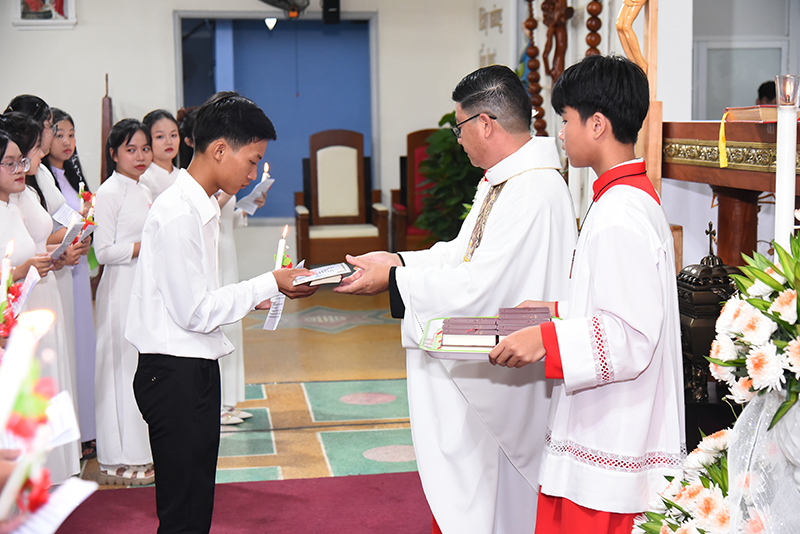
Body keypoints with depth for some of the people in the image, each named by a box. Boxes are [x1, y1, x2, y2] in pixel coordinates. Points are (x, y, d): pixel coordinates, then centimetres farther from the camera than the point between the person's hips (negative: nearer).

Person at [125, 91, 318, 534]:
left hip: (197, 368, 10)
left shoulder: (202, 207, 13)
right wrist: (269, 284, -11)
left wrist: (253, 298, 9)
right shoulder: (178, 214, -18)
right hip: (175, 374, -10)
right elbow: (194, 311, -18)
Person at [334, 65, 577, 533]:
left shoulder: (533, 192, -23)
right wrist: (400, 261, 7)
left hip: (508, 379, -10)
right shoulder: (504, 181, 11)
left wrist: (395, 279, -15)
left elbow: (479, 290, -26)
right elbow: (465, 253, 18)